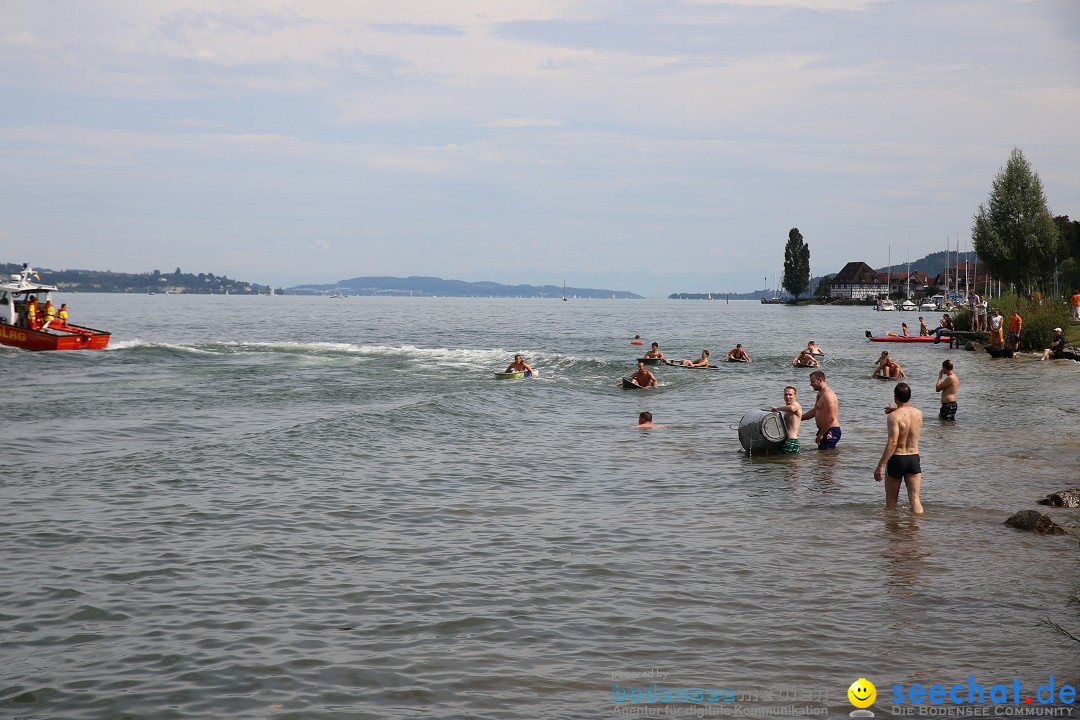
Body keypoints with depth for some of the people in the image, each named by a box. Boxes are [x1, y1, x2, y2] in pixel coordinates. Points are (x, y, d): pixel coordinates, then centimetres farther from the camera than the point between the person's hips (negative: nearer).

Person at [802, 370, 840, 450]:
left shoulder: (827, 395, -17)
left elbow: (831, 418, -23)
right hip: (825, 430, 11)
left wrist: (820, 435, -21)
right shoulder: (820, 394, 18)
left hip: (830, 431, -11)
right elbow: (814, 411, 28)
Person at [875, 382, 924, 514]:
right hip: (914, 458, 4)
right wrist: (896, 409, 27)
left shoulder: (894, 416, -16)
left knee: (891, 500, 12)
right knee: (915, 499, 1)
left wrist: (880, 466, -23)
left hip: (896, 459, -4)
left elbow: (892, 443, -23)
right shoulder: (918, 413, 2)